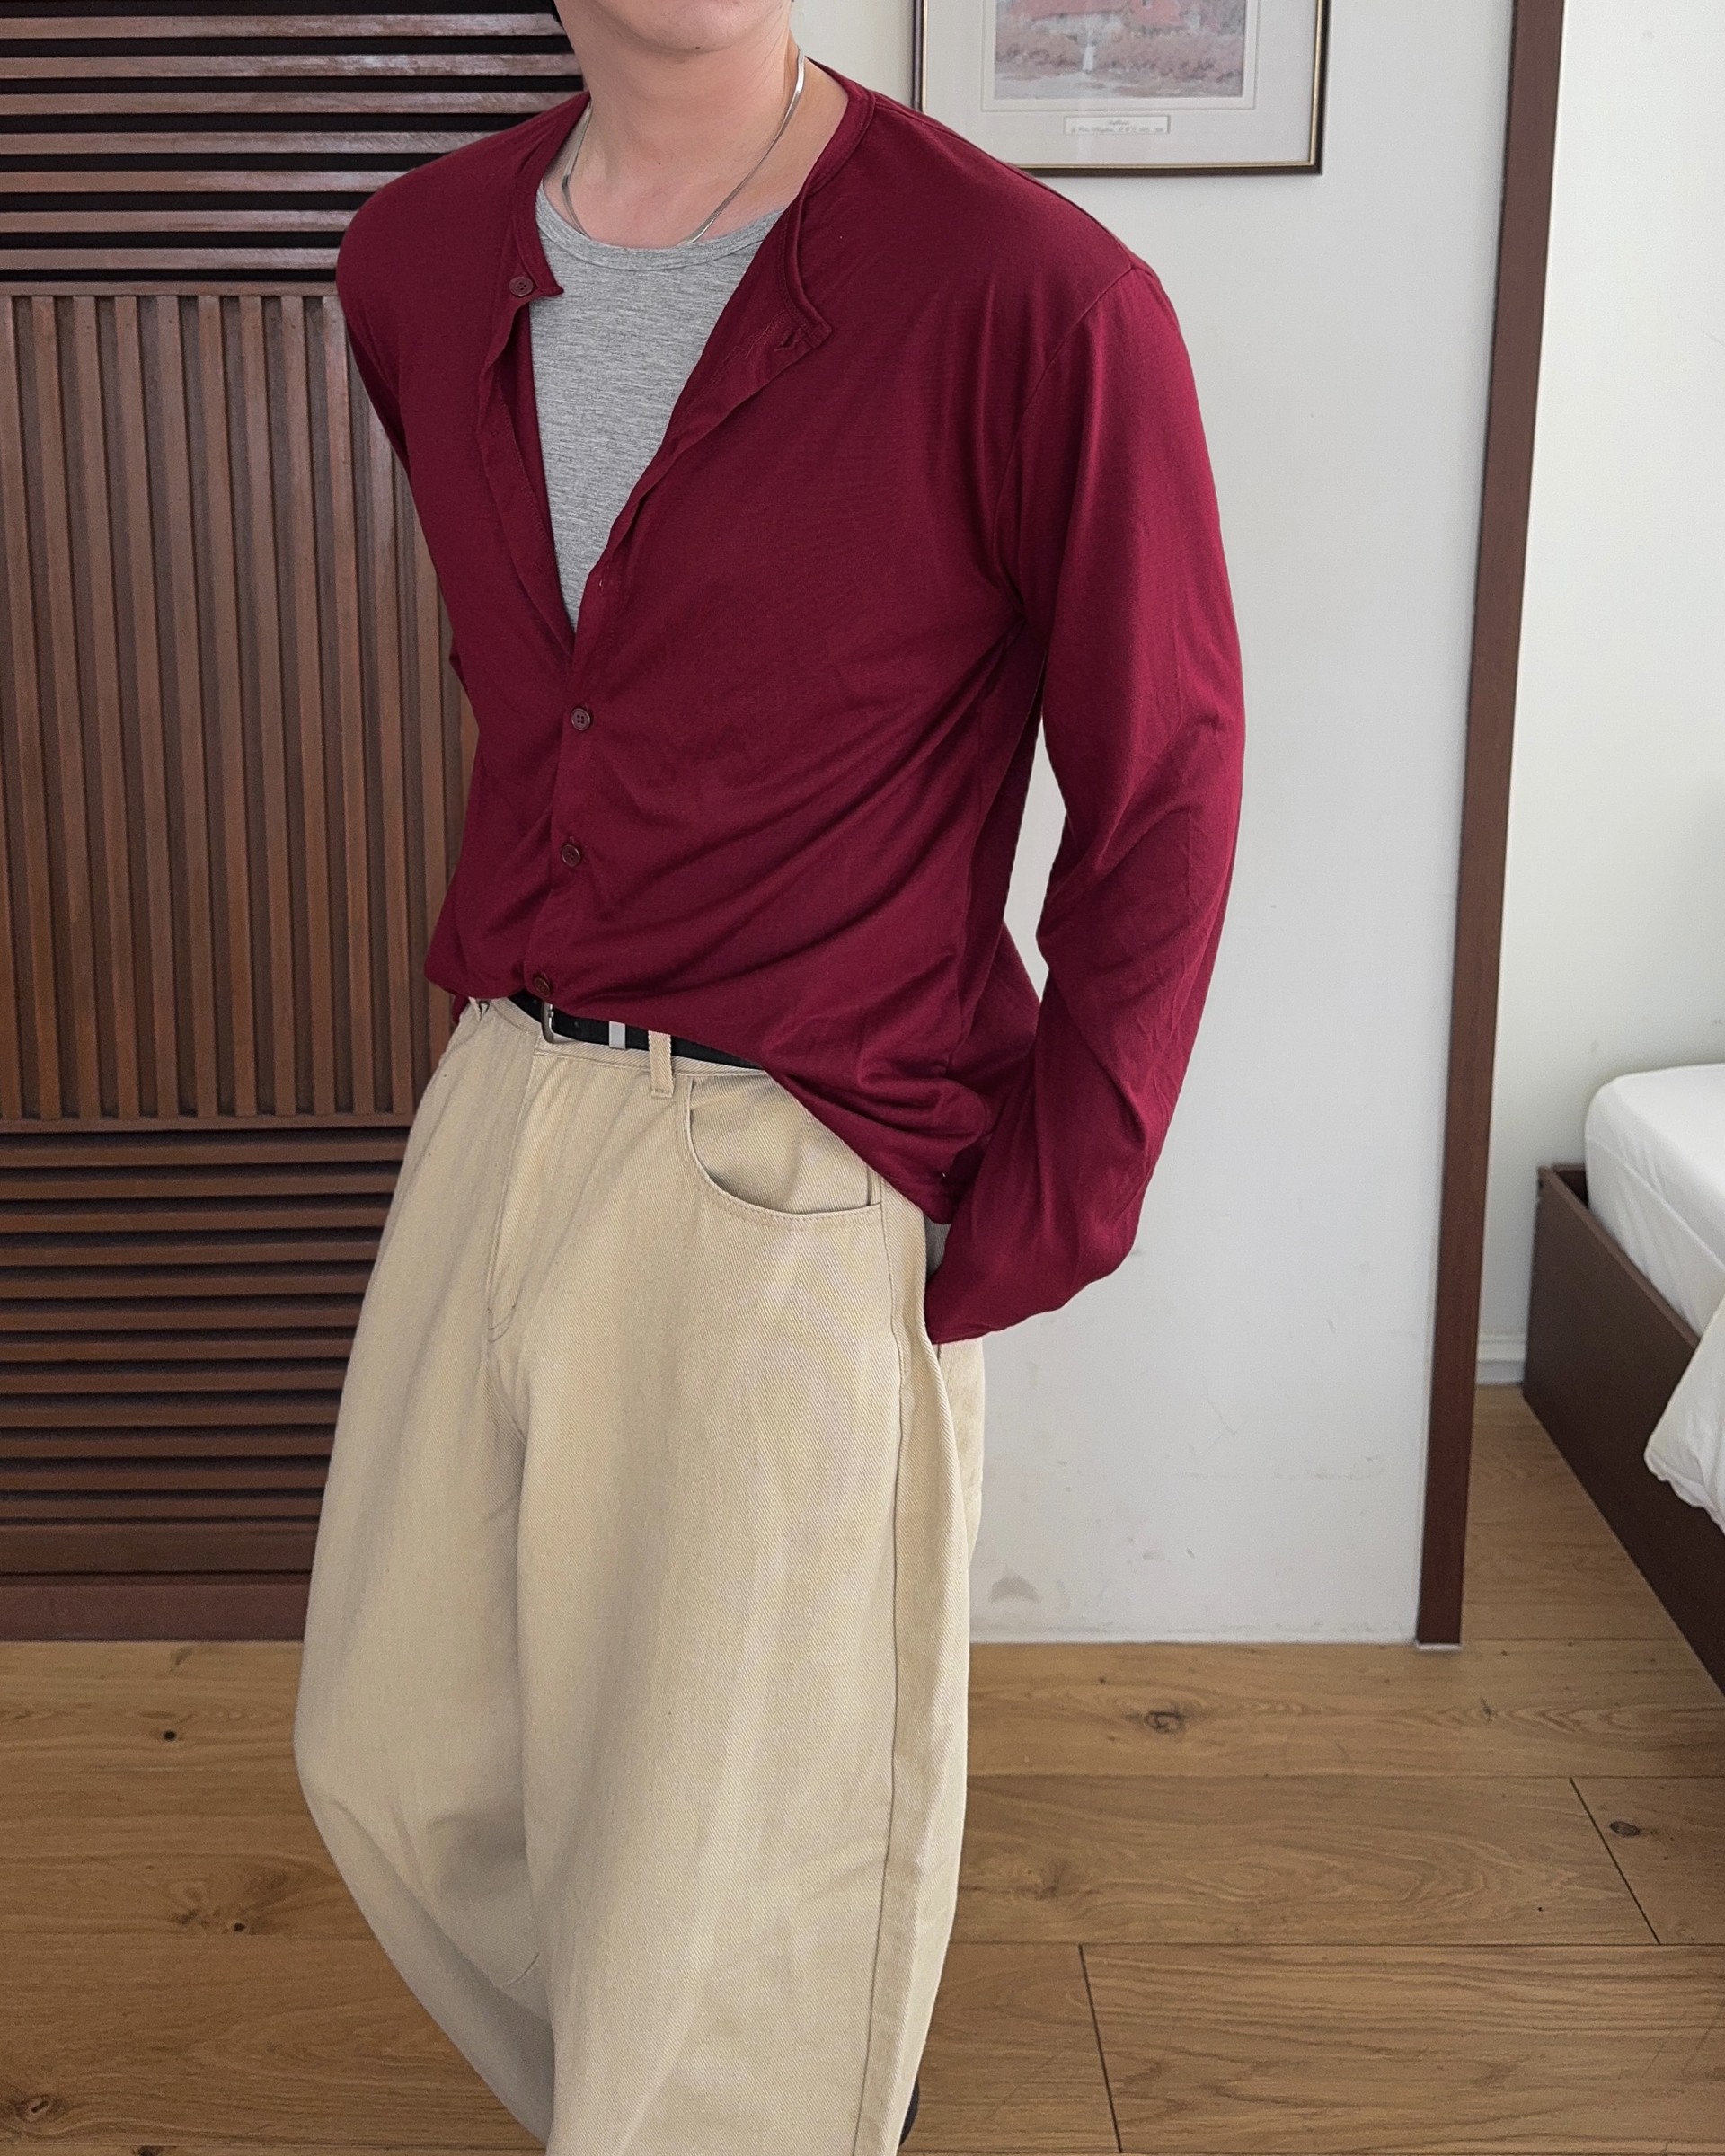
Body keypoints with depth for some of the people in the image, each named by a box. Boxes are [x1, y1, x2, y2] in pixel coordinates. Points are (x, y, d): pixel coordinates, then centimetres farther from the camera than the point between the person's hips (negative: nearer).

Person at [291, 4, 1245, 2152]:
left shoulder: (1033, 299, -16)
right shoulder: (416, 262, 4)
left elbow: (1164, 788, -9)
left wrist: (1044, 1224, -10)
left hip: (798, 1174, -6)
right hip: (496, 1107, 7)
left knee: (721, 1855, 7)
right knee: (394, 1752, 21)